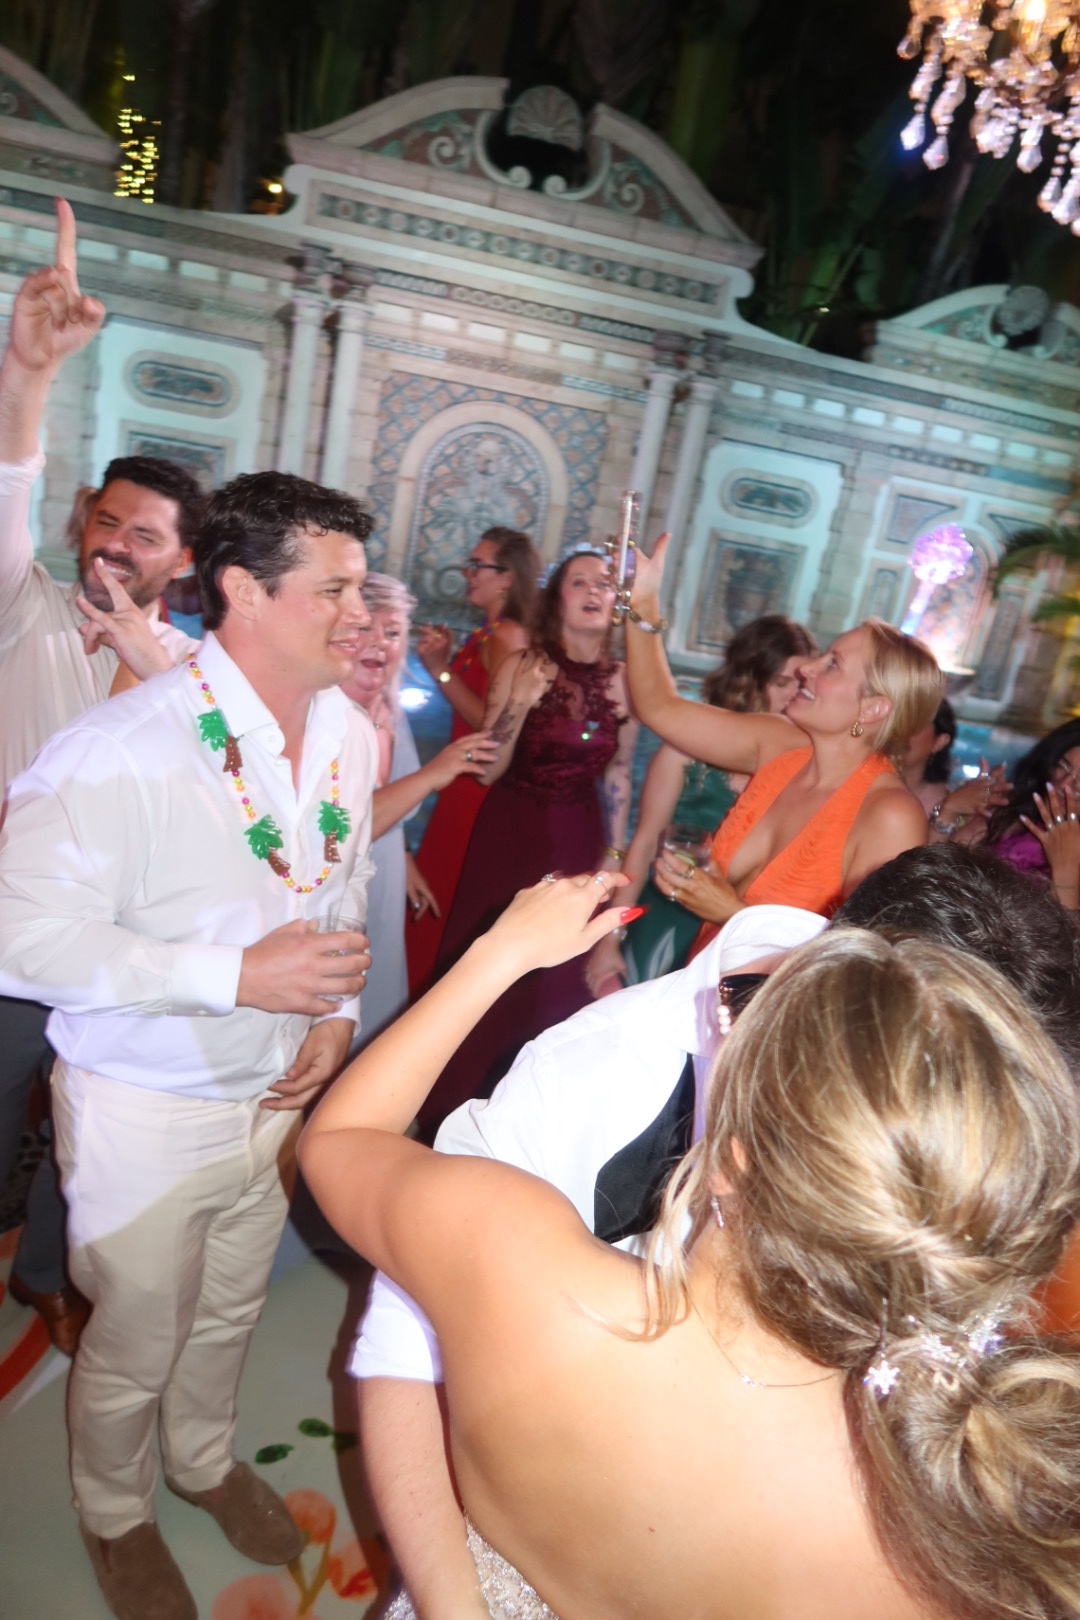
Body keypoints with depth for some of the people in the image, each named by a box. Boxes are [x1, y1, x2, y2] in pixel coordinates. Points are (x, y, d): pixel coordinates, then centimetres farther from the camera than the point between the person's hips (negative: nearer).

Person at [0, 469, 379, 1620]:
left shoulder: (349, 734, -4)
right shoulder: (127, 746, -27)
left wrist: (335, 1015, -6)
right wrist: (239, 975, -31)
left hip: (279, 1093, 6)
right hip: (147, 1113, -5)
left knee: (229, 1311, 28)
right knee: (135, 1343, 18)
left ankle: (204, 1459, 58)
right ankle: (114, 1516, 50)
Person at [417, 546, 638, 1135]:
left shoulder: (624, 682, 0)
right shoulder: (523, 667, -8)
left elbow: (617, 776, 9)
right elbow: (487, 770, -12)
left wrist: (614, 853, 9)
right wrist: (520, 704, -24)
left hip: (578, 843, 3)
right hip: (510, 836, -2)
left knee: (554, 980, 10)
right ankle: (453, 1104, 26)